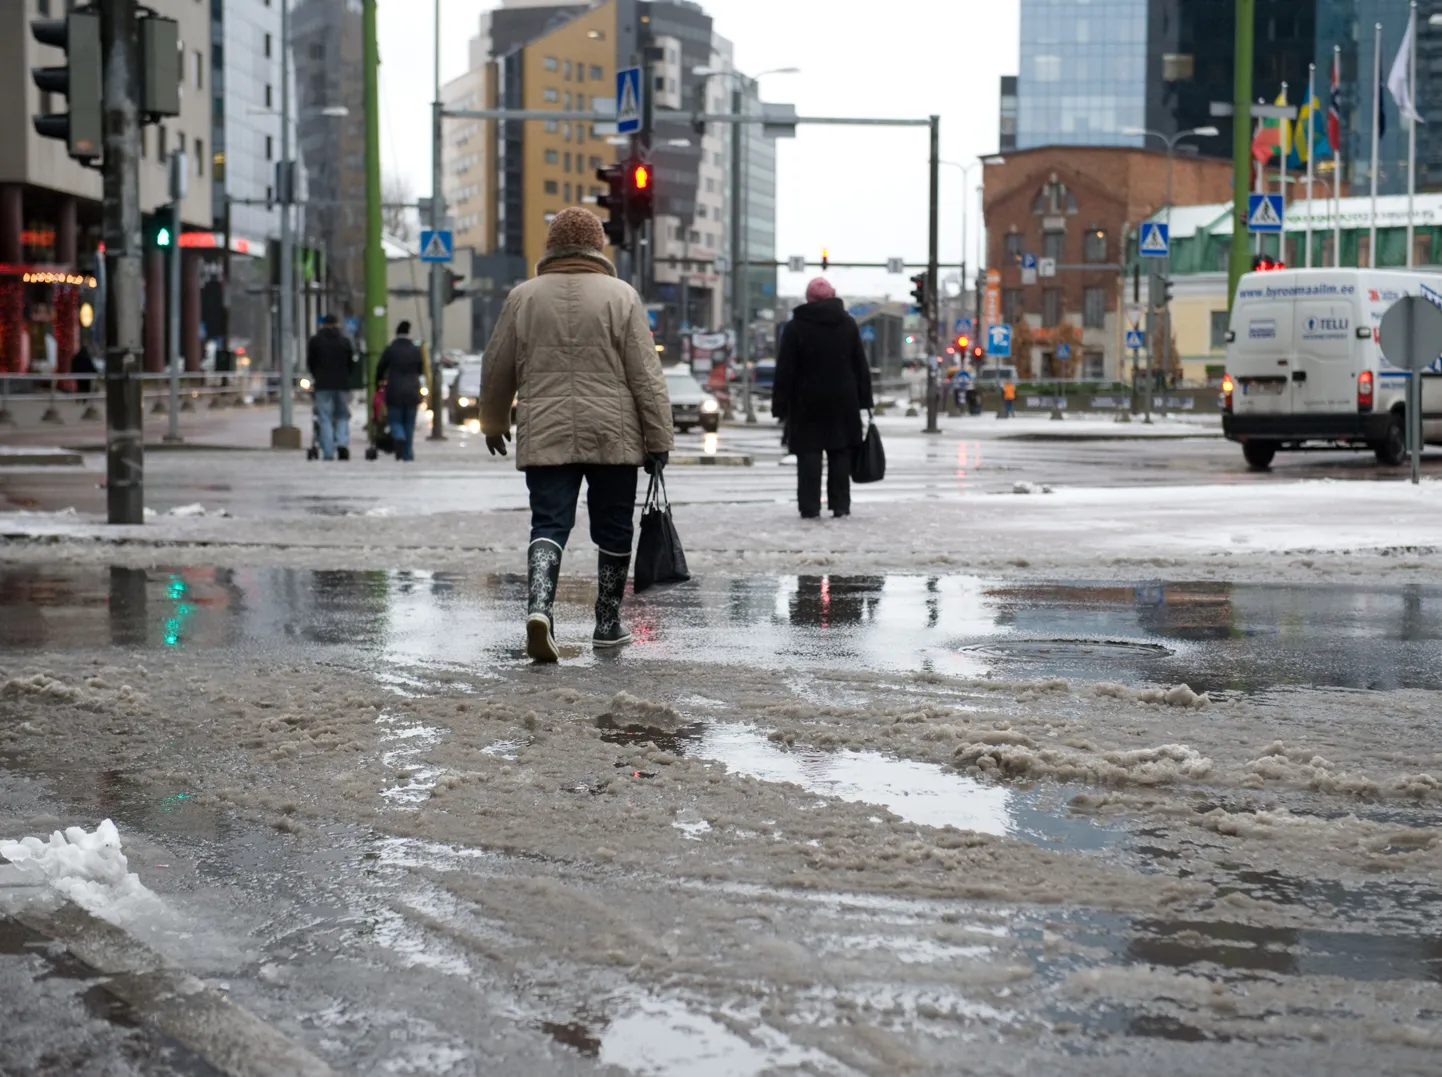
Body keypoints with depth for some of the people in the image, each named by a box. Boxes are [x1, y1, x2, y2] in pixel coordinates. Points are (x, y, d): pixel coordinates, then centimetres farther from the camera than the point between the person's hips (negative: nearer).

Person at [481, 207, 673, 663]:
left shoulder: (523, 297, 4)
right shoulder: (621, 296, -2)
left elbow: (497, 369, 12)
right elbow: (646, 375, -4)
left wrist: (493, 422, 28)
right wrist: (659, 438, 1)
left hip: (545, 437, 1)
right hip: (613, 436, -1)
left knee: (549, 524, 0)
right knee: (613, 530, 12)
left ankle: (540, 606, -24)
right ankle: (608, 623, 20)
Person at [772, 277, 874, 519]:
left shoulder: (796, 327, -5)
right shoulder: (848, 324, 6)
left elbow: (785, 371, -6)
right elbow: (861, 365, 7)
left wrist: (780, 405, -3)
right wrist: (864, 399, 10)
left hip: (808, 401, -2)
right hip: (843, 400, 2)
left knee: (809, 454, 0)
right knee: (840, 453, 6)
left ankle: (810, 507, -4)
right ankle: (840, 505, 4)